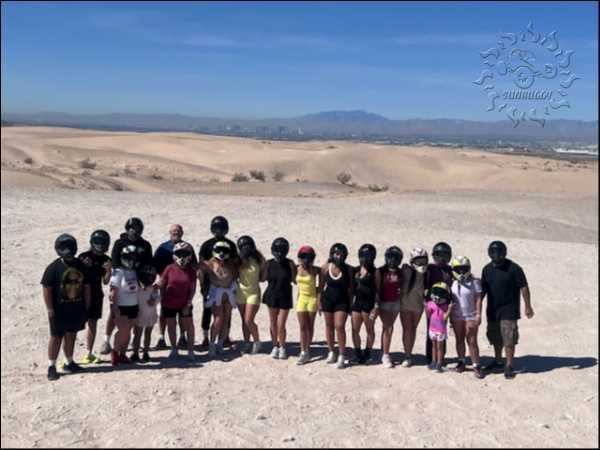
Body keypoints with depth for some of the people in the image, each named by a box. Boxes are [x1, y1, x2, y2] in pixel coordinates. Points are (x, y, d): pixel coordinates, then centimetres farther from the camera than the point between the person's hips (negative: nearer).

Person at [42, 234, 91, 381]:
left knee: (71, 335, 15)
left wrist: (86, 306, 8)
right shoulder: (54, 267, -11)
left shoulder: (80, 265, 4)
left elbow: (86, 286, 10)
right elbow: (46, 288, -11)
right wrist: (49, 309, -13)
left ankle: (70, 362, 28)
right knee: (56, 337, 2)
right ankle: (51, 366, 10)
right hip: (59, 309, -5)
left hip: (77, 308, 5)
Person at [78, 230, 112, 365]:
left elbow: (105, 282, 8)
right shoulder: (83, 257, -8)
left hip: (96, 296, 4)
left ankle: (89, 354, 25)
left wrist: (108, 270, -10)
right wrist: (83, 266, -22)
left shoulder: (106, 260, 4)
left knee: (93, 325, 12)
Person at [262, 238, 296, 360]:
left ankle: (282, 347, 19)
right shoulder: (269, 264, -4)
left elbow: (294, 279, -5)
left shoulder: (290, 264, -8)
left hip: (285, 296, -2)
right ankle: (275, 346, 29)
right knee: (273, 324, 10)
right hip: (272, 295, 2)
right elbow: (262, 278, 2)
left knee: (281, 325, -3)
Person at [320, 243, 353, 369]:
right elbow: (322, 285, 4)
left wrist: (350, 303, -1)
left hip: (342, 301, -2)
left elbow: (350, 288, 0)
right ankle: (331, 352, 27)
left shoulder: (348, 269, -8)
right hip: (327, 299, 2)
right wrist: (320, 301, 4)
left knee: (339, 326, -11)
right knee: (329, 326, 12)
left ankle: (341, 356, -1)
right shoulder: (325, 267, -5)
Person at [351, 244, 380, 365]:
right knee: (355, 330, 6)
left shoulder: (375, 272, -6)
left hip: (369, 303, -5)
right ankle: (357, 353, 18)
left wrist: (376, 307, -12)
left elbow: (377, 290, -6)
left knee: (370, 330, 8)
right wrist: (351, 302, 9)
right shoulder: (356, 270, 8)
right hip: (357, 302, 5)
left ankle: (367, 353, 20)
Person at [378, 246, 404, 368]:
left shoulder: (400, 272, 2)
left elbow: (401, 287, 9)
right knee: (388, 328, -6)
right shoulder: (381, 271, -7)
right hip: (384, 302, -3)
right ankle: (385, 355, 3)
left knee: (387, 328, 11)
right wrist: (376, 303, -6)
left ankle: (384, 353, 20)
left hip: (396, 302, 3)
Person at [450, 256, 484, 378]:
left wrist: (478, 315, -11)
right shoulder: (452, 283, 3)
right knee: (459, 340, 12)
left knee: (472, 341, -2)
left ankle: (476, 365, 5)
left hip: (470, 316, -3)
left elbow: (478, 299, -6)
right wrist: (449, 316, 8)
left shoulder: (474, 282, -6)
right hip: (456, 316, 3)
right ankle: (461, 362, 25)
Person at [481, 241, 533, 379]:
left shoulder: (513, 268, -12)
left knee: (509, 339, -5)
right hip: (492, 311, 6)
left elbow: (524, 287, -10)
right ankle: (498, 361, 35)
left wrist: (528, 307, -11)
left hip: (509, 311, -5)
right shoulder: (487, 269, 4)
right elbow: (483, 289, 11)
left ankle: (509, 366, 7)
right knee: (495, 338, 18)